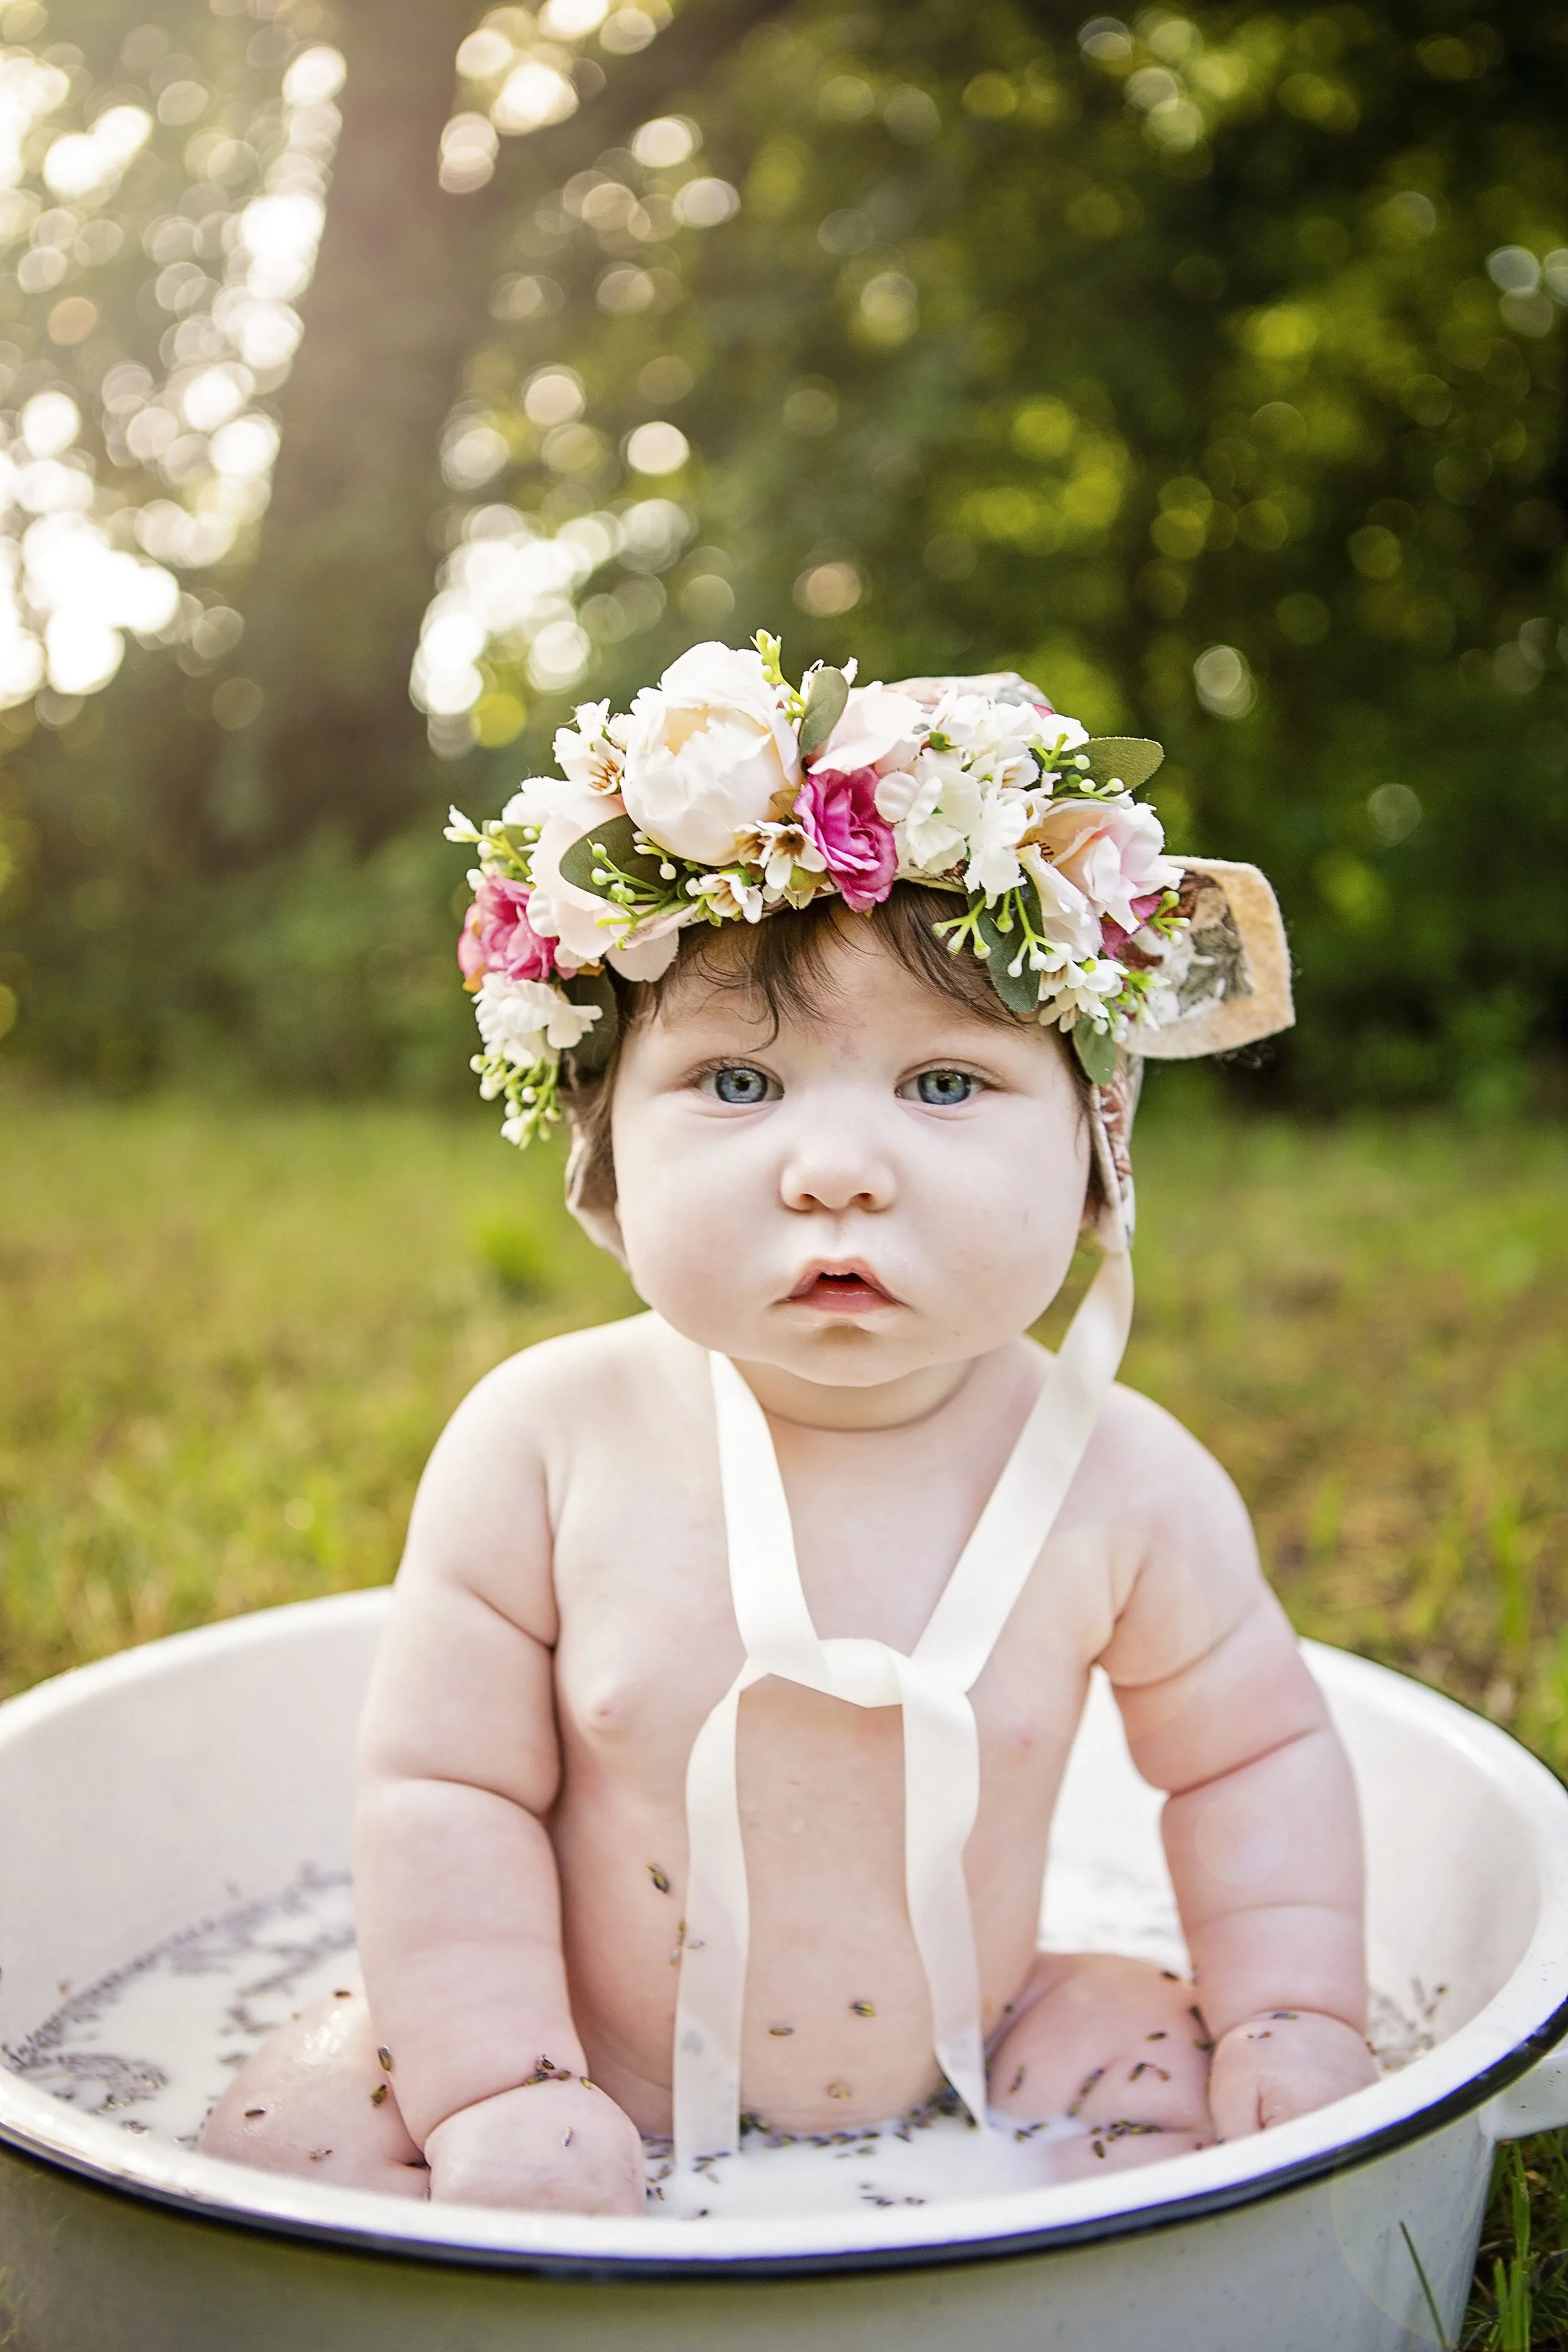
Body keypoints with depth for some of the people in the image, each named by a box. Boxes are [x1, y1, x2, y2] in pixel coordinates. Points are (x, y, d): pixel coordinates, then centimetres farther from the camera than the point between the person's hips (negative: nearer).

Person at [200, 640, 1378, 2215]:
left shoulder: (1120, 1485, -17)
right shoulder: (545, 1441, -21)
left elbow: (1254, 1754, 0)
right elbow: (443, 1785, -13)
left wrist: (1297, 2012, -8)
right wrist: (496, 2086, -18)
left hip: (957, 2073, 1)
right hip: (589, 2093, 0)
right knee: (298, 2126, -15)